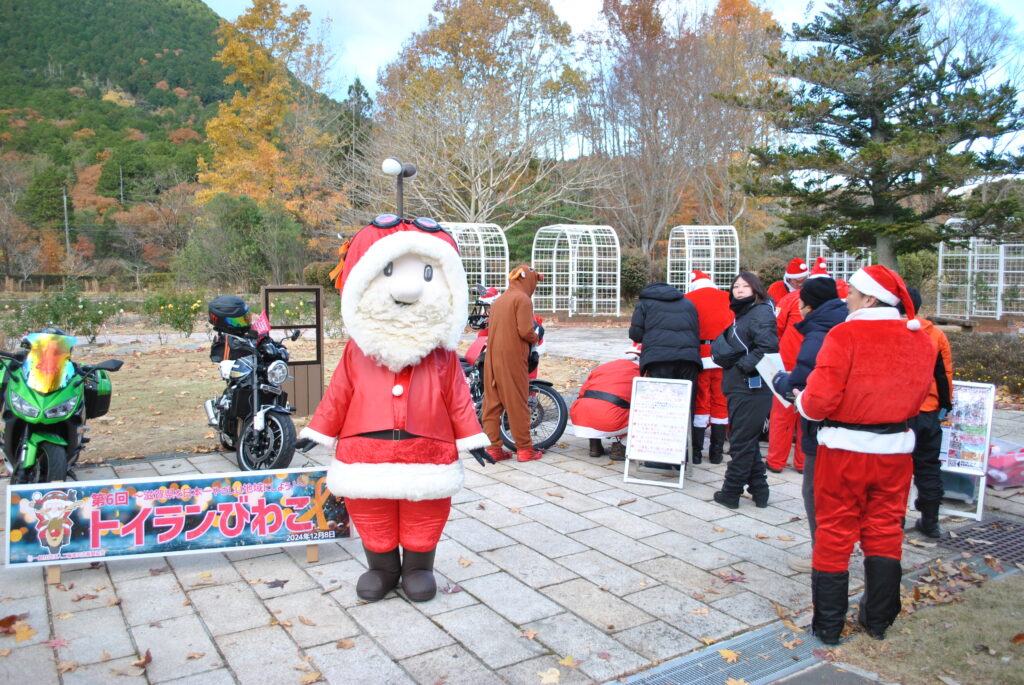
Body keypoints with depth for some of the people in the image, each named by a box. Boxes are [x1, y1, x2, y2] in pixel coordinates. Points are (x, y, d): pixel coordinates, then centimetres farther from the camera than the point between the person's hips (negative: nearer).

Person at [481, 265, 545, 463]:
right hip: (513, 358, -7)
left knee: (492, 402, 7)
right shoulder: (523, 299, -8)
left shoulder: (499, 300, 15)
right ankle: (524, 448, 7)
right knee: (517, 402, 0)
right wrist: (536, 338, 4)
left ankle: (493, 448, 10)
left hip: (492, 357, 7)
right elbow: (525, 331, -17)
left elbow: (491, 329, 14)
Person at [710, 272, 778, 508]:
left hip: (751, 389, -10)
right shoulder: (742, 313, 18)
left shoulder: (761, 313, -12)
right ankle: (759, 491, 25)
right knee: (748, 441, 16)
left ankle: (730, 493, 9)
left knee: (741, 441, 0)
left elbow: (767, 347, -25)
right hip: (739, 387, 10)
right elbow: (725, 347, 23)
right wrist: (727, 359, 5)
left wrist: (741, 366, -19)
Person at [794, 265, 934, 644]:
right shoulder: (919, 340, 1)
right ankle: (878, 620, 28)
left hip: (844, 447, -5)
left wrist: (802, 401, 0)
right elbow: (916, 398, 8)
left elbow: (819, 399, -21)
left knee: (835, 533, 7)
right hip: (896, 447, 5)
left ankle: (828, 624, 17)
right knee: (885, 532, 17)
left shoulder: (845, 334, -17)